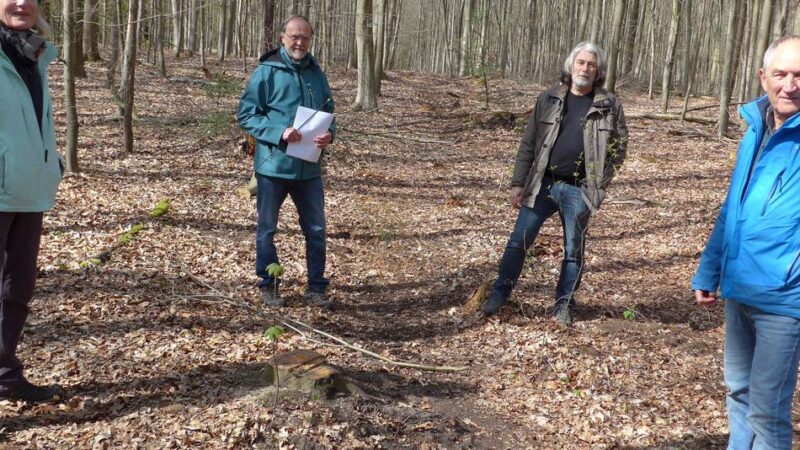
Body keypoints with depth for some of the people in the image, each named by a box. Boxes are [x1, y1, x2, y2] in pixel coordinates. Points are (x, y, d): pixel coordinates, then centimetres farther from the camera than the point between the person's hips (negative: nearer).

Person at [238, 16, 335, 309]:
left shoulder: (316, 73, 7)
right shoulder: (266, 72, -7)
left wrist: (329, 133, -8)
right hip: (273, 165, -4)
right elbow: (246, 115, -8)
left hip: (309, 168, 4)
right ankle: (268, 286, 25)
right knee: (266, 229, 9)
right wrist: (279, 132, -21)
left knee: (316, 230, 8)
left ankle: (316, 287, 22)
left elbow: (328, 112, 15)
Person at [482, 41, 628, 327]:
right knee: (519, 241, 3)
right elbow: (529, 143, 4)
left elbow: (619, 145, 5)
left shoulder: (609, 105, 1)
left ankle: (564, 305, 22)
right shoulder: (549, 99, 5)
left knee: (573, 251, 7)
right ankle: (499, 294, 17)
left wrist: (600, 183, -3)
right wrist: (518, 183, -1)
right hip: (542, 184, 1)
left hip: (578, 191, -1)